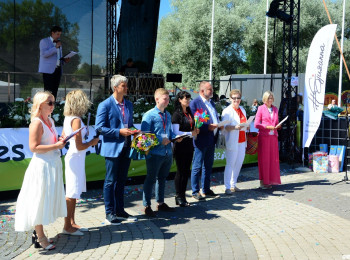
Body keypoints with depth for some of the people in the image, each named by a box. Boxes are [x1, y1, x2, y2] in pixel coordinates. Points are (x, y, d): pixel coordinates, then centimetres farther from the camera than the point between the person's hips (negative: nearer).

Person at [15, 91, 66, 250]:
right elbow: (34, 147, -22)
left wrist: (60, 141, 6)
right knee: (40, 200, 1)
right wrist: (56, 146, -22)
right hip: (42, 166, -9)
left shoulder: (50, 121, 11)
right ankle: (40, 238, 11)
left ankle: (38, 232, 29)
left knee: (48, 200, 16)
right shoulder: (37, 123, -16)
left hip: (53, 165, 9)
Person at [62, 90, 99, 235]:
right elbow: (79, 146, -20)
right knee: (72, 193, -1)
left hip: (73, 157, 9)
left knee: (74, 192, 16)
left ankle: (72, 223, 26)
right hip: (76, 158, -9)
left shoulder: (68, 118, 8)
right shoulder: (76, 120, -19)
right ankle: (67, 227, 9)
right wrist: (92, 142, -3)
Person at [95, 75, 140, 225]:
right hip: (112, 148, -6)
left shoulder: (129, 104, 13)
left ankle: (120, 211, 24)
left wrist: (133, 131, 0)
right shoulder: (105, 105, -8)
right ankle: (109, 213, 11)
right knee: (110, 181, 1)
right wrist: (119, 132, -18)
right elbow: (99, 127, -12)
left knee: (121, 180, 14)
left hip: (126, 148, 6)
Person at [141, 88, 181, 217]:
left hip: (167, 152, 7)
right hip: (155, 153, -7)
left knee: (162, 178, 17)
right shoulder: (149, 115, -10)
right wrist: (160, 140, -20)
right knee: (151, 179, 2)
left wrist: (175, 137, 0)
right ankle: (147, 206, 12)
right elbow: (145, 134, -14)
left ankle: (160, 203, 30)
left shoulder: (168, 115, 13)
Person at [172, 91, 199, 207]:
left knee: (186, 171, 9)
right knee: (181, 171, -1)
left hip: (189, 145, 7)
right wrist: (191, 133, -18)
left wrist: (196, 130, 6)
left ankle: (182, 196, 17)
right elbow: (176, 132, -16)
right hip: (180, 146, -7)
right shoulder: (176, 114, -9)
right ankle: (179, 197, 8)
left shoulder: (189, 113, 13)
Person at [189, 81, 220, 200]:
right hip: (201, 140, -8)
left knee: (208, 166, 15)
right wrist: (208, 127, -21)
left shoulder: (211, 103, 17)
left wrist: (218, 125, 3)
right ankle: (195, 191, 8)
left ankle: (206, 189, 27)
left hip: (211, 140, 8)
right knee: (197, 166, 0)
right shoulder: (194, 103, -10)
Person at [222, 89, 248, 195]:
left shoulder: (242, 109, 16)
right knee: (230, 164, -5)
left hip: (242, 141, 7)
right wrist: (235, 127, -30)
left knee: (239, 163, 9)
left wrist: (246, 126, 3)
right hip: (232, 142, -7)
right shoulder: (227, 111, -6)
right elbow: (224, 126, -15)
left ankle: (233, 185, 20)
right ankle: (227, 187, 0)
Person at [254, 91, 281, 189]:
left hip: (273, 137, 5)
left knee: (273, 158, 4)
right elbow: (256, 124, -5)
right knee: (263, 158, -2)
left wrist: (277, 126, -2)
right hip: (264, 136, -5)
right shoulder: (261, 108, 0)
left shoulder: (275, 109, 15)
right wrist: (267, 127, -14)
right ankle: (263, 181, 5)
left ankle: (270, 181, 12)